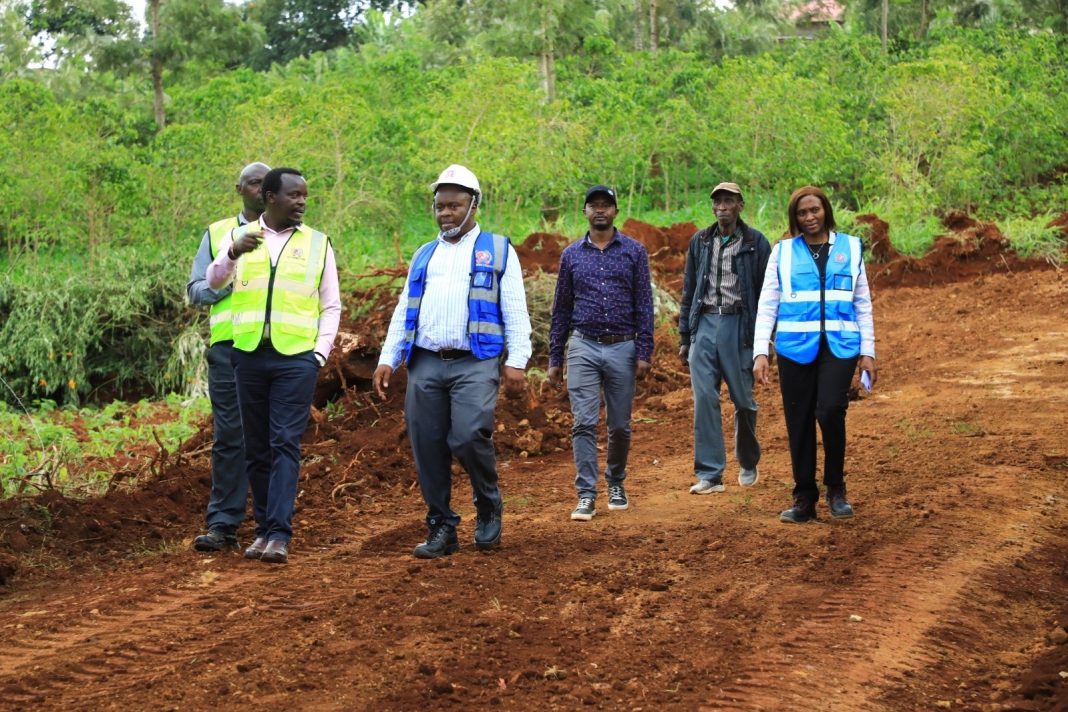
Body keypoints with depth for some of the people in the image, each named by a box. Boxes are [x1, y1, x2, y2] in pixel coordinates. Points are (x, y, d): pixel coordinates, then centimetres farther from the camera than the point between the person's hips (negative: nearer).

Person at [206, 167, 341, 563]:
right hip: (249, 354, 2)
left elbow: (330, 306, 11)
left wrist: (320, 352, -1)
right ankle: (263, 528, 15)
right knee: (256, 449, 7)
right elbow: (213, 281, -5)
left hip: (296, 357, -2)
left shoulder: (317, 243, 9)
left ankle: (279, 534, -13)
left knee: (285, 444, -10)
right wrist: (233, 253, -25)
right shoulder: (240, 237, 10)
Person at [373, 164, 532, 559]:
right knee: (428, 448, 0)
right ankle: (441, 528, 11)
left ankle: (489, 506, 7)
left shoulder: (498, 251, 11)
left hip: (475, 363, -4)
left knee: (469, 437, -19)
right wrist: (388, 359, 10)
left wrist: (517, 360, -7)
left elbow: (515, 311, 4)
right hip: (425, 364, 4)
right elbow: (404, 311, 21)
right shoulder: (424, 256, 22)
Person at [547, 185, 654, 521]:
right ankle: (586, 495, -7)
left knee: (620, 425, 8)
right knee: (584, 423, -8)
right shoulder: (571, 254, 8)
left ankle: (616, 483, 29)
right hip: (583, 347, 0)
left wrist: (644, 353, -7)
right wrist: (554, 359, 8)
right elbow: (561, 308, 11)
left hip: (622, 347, 0)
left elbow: (644, 304, 1)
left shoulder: (634, 251, 4)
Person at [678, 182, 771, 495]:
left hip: (738, 325, -2)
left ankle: (748, 465, 28)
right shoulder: (700, 241, 11)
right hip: (704, 325, 3)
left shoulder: (756, 243, 0)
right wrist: (684, 337, 12)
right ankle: (709, 475, -2)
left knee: (743, 401, 5)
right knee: (704, 400, -5)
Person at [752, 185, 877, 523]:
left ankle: (835, 486, 1)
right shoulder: (783, 252, 8)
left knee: (830, 410, -19)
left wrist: (868, 352, 6)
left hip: (839, 345, -1)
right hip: (795, 347, 1)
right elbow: (767, 304, 6)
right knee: (799, 422, 3)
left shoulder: (851, 247, 10)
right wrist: (760, 352, -4)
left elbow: (863, 303, 12)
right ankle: (804, 499, 14)